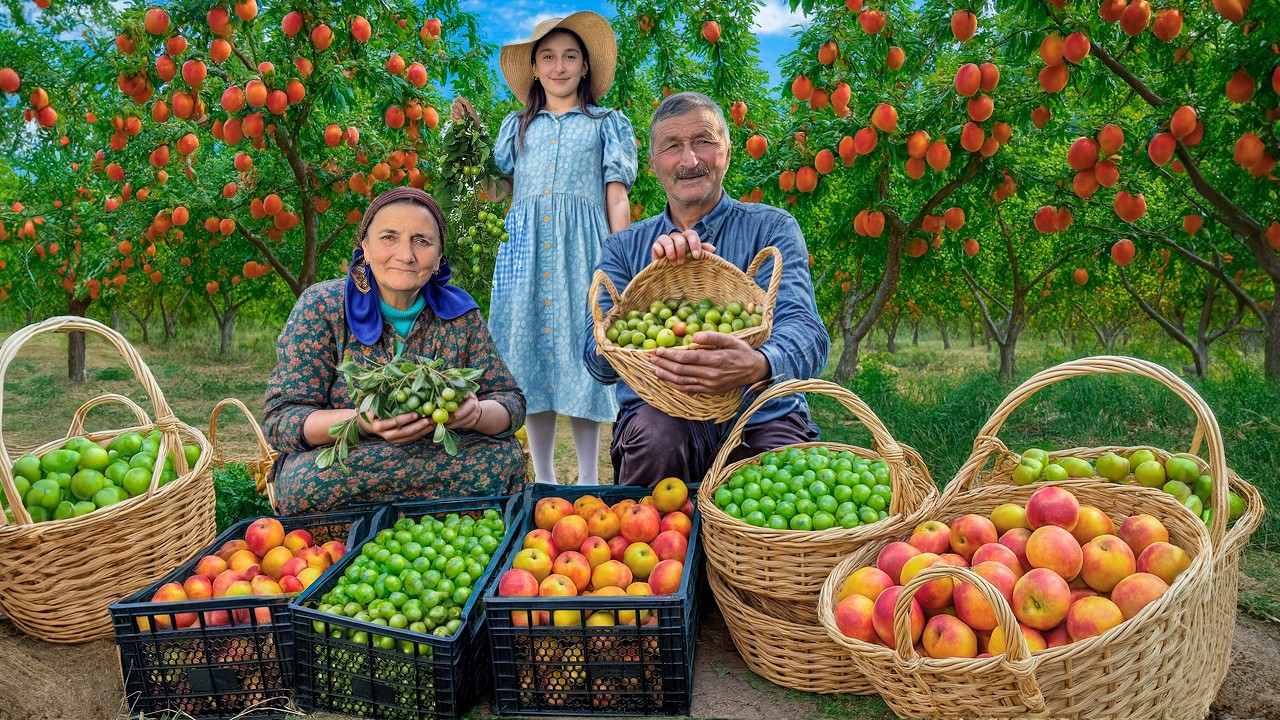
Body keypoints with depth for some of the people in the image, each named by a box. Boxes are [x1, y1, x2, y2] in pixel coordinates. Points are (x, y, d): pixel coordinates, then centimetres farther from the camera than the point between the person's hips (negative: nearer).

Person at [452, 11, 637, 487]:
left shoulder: (607, 123, 14)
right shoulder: (517, 126, 20)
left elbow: (617, 198, 6)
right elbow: (496, 189, 14)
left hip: (581, 248, -2)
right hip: (526, 248, 3)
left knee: (579, 351, -6)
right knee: (531, 355, -1)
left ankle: (588, 480, 3)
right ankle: (543, 479, 8)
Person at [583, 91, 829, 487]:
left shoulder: (771, 228, 3)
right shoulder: (624, 247, 11)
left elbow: (806, 332, -14)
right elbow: (598, 360, -2)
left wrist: (758, 365, -39)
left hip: (762, 415, -1)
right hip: (660, 410, 1)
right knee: (656, 434, -32)